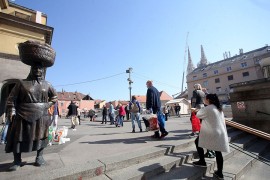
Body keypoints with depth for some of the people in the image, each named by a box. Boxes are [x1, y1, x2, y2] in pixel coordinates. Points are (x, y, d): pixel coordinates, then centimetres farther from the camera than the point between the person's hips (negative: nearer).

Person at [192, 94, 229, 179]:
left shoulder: (207, 108, -13)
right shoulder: (219, 108, 12)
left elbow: (198, 115, -1)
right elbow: (222, 121, 19)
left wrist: (201, 109, 13)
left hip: (211, 133, -7)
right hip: (220, 133, 8)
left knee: (197, 142, 13)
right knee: (218, 152, 12)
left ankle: (202, 161, 21)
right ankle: (219, 172, 19)